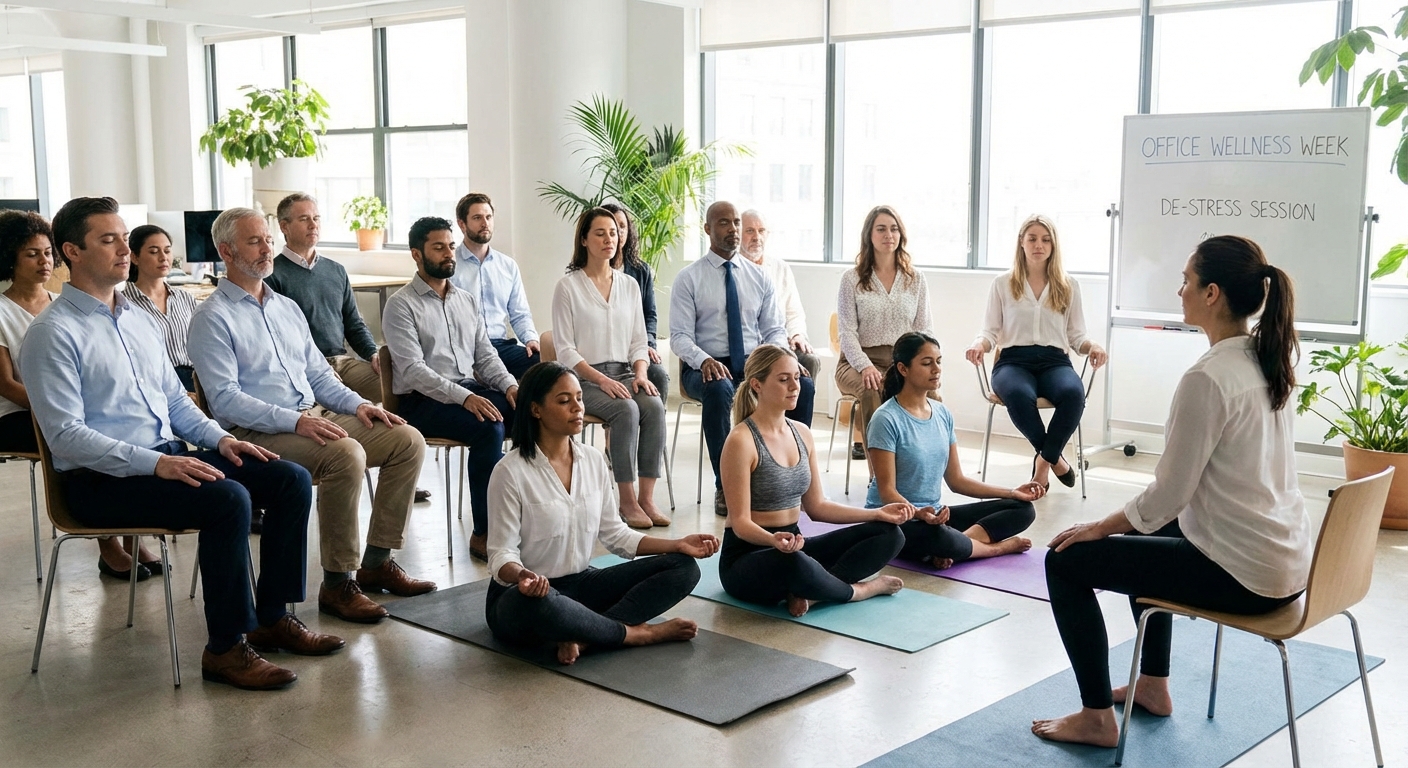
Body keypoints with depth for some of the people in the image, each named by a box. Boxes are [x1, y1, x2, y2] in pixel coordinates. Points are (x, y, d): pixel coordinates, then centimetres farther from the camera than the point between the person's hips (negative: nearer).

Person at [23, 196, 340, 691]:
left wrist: (219, 438, 2)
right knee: (227, 499, -31)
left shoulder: (139, 320, 17)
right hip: (101, 479, -8)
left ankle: (272, 616, 3)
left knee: (291, 479, -6)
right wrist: (155, 463, -26)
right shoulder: (54, 333, -9)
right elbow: (65, 435, -17)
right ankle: (226, 649, -19)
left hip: (169, 456, 8)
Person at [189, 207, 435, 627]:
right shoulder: (213, 319, -5)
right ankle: (337, 584, -22)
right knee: (347, 455, -33)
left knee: (408, 440, -6)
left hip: (315, 418, 8)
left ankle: (377, 562, 0)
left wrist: (358, 403, 2)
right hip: (258, 434, -8)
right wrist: (295, 421, -25)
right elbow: (224, 399, -15)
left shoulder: (287, 307, 20)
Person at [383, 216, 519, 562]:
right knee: (489, 427, -32)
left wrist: (509, 385, -7)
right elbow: (412, 368, -15)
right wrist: (464, 397, -27)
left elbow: (485, 354, 14)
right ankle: (484, 533, -24)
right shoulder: (401, 304, -4)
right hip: (422, 400, -6)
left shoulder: (465, 300, 17)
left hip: (472, 390, 6)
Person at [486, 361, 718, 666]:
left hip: (580, 583, 7)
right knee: (539, 603, -44)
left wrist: (678, 544, -3)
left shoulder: (594, 460, 3)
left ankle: (581, 635, -25)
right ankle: (638, 633, -19)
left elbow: (614, 534, 8)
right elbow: (501, 554, -15)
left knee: (683, 567, -8)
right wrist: (522, 576, -39)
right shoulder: (511, 471, -14)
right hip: (522, 595, -6)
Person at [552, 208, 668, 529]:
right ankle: (627, 502, -25)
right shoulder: (568, 287, -1)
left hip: (624, 373, 5)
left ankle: (647, 498, -24)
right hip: (583, 379, -4)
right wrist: (601, 380, -18)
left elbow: (638, 342, 15)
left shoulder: (629, 285, 14)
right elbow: (565, 349, -6)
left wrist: (641, 374, -6)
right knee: (626, 411, -32)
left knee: (655, 406, -27)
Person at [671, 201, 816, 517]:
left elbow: (774, 330, 10)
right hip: (707, 367, -3)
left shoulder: (759, 276, 12)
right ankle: (724, 487, -27)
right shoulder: (688, 279, 1)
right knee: (719, 389, -39)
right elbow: (679, 336, -6)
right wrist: (705, 361, -27)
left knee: (804, 384, -24)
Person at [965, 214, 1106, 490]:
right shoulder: (1002, 284, 13)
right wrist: (979, 344, -13)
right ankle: (1054, 458, -14)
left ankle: (1043, 462, -17)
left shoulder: (1069, 286, 16)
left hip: (1055, 361, 1)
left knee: (1074, 393, -36)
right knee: (1018, 394, -39)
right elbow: (991, 331, 10)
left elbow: (1076, 335, 14)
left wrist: (1093, 346, -9)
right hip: (1014, 360, -1)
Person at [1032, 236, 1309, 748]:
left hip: (1243, 572, -9)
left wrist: (1100, 527, -3)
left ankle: (1097, 717, 11)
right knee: (1145, 535, 33)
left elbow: (1168, 494, -20)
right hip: (1287, 558, 9)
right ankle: (1153, 686, 39)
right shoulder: (1267, 361, 5)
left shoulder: (1208, 378, -23)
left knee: (1066, 562, 2)